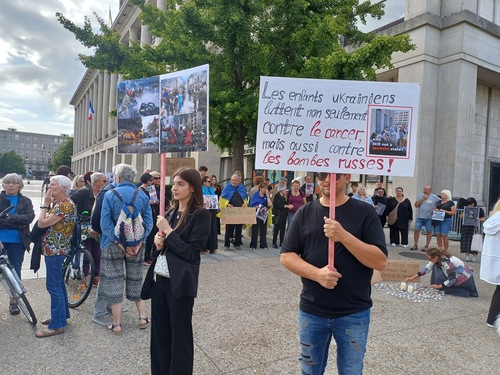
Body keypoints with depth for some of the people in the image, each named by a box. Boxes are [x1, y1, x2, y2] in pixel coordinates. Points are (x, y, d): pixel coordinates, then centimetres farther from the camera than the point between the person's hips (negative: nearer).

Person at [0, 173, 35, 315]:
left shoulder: (25, 201, 4)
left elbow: (30, 217, -10)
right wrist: (16, 222, -20)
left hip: (17, 242, 0)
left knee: (15, 271, 8)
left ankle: (14, 301, 22)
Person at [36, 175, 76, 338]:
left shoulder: (65, 205, -20)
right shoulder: (58, 203, 12)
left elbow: (41, 223, -20)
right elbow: (45, 221, 11)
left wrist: (45, 204, -11)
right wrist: (48, 203, 5)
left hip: (56, 249, -11)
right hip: (54, 248, 11)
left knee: (53, 285, -5)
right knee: (58, 283, 19)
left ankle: (57, 325, 3)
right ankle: (61, 314, 32)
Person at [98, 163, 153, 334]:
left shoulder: (110, 194, -9)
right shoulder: (142, 196, -2)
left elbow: (105, 223, -16)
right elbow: (148, 222, -9)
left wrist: (119, 242, -15)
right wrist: (139, 242, -11)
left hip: (113, 244, -3)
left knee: (113, 282, 8)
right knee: (136, 280, 18)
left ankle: (117, 324, 15)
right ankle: (142, 317, 22)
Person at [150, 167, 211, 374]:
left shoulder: (201, 214, -11)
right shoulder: (170, 212, 11)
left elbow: (191, 252, -15)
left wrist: (168, 231, -15)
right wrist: (158, 242, -4)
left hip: (180, 283, -7)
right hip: (159, 279, 7)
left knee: (180, 336, 7)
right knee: (159, 332, 17)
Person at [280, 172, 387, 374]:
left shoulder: (365, 212, -7)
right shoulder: (304, 213, 0)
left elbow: (380, 261, -13)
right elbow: (286, 256, -2)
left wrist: (344, 236, -25)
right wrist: (317, 274, -19)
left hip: (354, 314, -2)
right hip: (311, 312, 2)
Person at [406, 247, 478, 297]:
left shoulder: (447, 262, -32)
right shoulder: (438, 258, -9)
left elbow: (452, 279, -24)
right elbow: (427, 267, -2)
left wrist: (439, 286, -14)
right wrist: (413, 278, -4)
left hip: (465, 279, -8)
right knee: (436, 267, -2)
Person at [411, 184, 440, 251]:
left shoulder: (434, 197, -1)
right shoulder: (420, 196, 5)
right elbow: (416, 205, -2)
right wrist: (423, 199, -11)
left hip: (429, 218, -2)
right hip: (420, 217, 2)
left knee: (429, 232, 4)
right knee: (416, 230, -1)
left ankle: (426, 246, 15)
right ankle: (415, 245, 7)